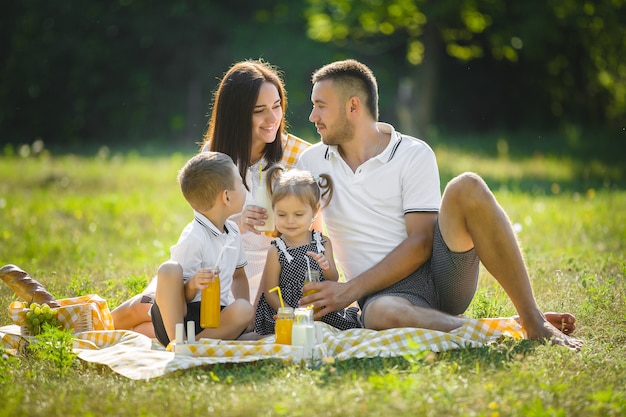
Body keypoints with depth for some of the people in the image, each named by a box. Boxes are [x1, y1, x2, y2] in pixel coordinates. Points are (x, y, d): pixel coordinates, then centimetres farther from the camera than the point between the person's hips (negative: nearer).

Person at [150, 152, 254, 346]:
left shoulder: (233, 231, 9)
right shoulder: (194, 238, -14)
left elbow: (238, 275, 24)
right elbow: (181, 296, -11)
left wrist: (244, 314, 8)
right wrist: (192, 286, -35)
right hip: (186, 312, -5)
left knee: (244, 311, -28)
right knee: (168, 270, -32)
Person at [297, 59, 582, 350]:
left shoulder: (414, 155, 1)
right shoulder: (312, 162, 12)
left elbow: (420, 242, -7)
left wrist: (350, 290, -14)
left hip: (440, 270, 0)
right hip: (383, 293, 0)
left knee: (467, 187, -28)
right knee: (383, 314, -40)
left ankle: (533, 320, -24)